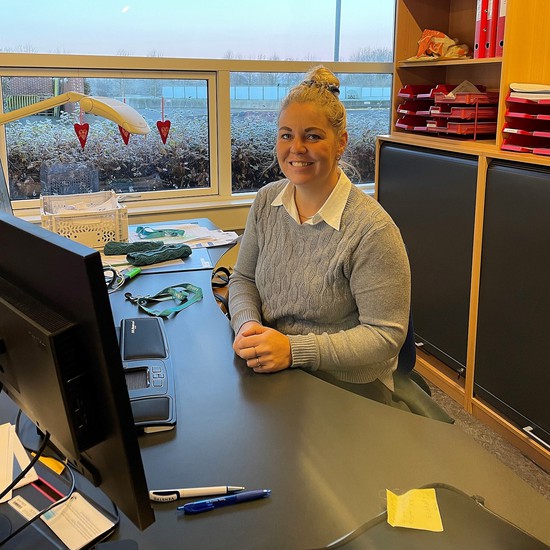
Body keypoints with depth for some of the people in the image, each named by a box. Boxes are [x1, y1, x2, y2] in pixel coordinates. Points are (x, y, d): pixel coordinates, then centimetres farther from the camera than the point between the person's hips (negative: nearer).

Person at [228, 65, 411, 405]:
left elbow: (386, 335, -16)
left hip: (346, 389, -5)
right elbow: (243, 279, 14)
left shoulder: (373, 230, -18)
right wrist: (248, 324, -9)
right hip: (269, 373, 5)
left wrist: (294, 349, -25)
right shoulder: (266, 202, 4)